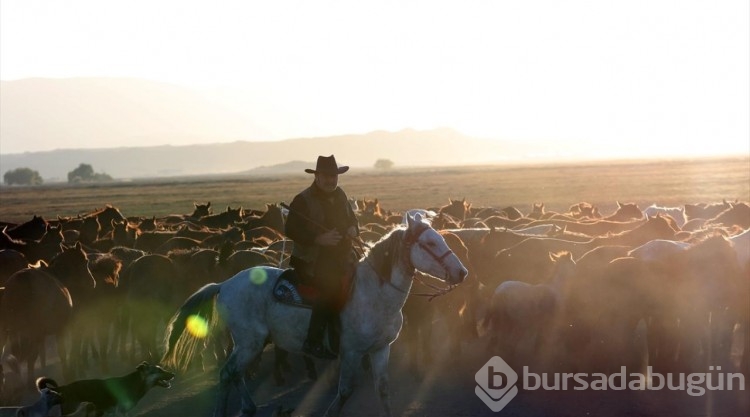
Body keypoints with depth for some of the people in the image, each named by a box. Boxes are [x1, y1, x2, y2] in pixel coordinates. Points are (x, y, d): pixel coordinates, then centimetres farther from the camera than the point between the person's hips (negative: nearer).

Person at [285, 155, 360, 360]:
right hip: (312, 261, -7)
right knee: (331, 286, -32)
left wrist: (353, 229, -1)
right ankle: (313, 342, -23)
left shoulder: (340, 195, 12)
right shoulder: (303, 200, -8)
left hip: (341, 256, 7)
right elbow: (291, 230, -13)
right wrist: (319, 239, -25)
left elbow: (352, 218, 25)